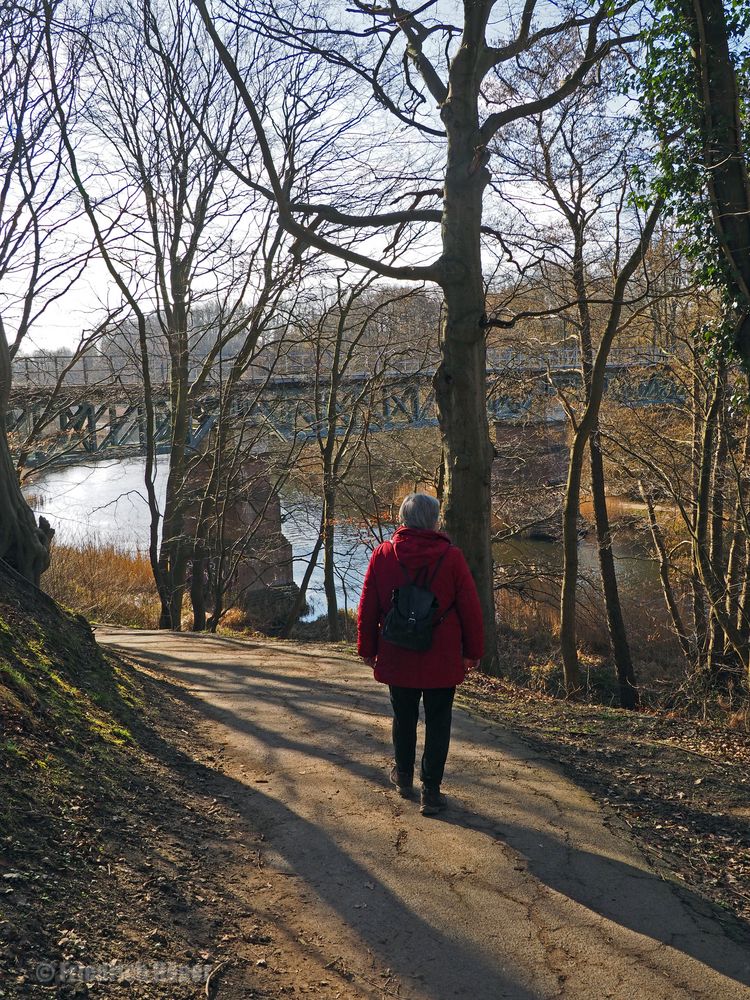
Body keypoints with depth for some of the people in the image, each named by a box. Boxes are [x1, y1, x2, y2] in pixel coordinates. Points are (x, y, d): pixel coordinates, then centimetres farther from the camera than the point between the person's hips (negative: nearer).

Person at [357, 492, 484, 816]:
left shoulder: (382, 555, -5)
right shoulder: (451, 556, -10)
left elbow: (368, 608, 1)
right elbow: (470, 608, -5)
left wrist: (367, 649, 13)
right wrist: (472, 651, 6)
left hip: (397, 659, 2)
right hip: (442, 661, -2)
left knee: (404, 718, 20)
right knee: (438, 724, 9)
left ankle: (404, 777, 36)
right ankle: (431, 793, 11)